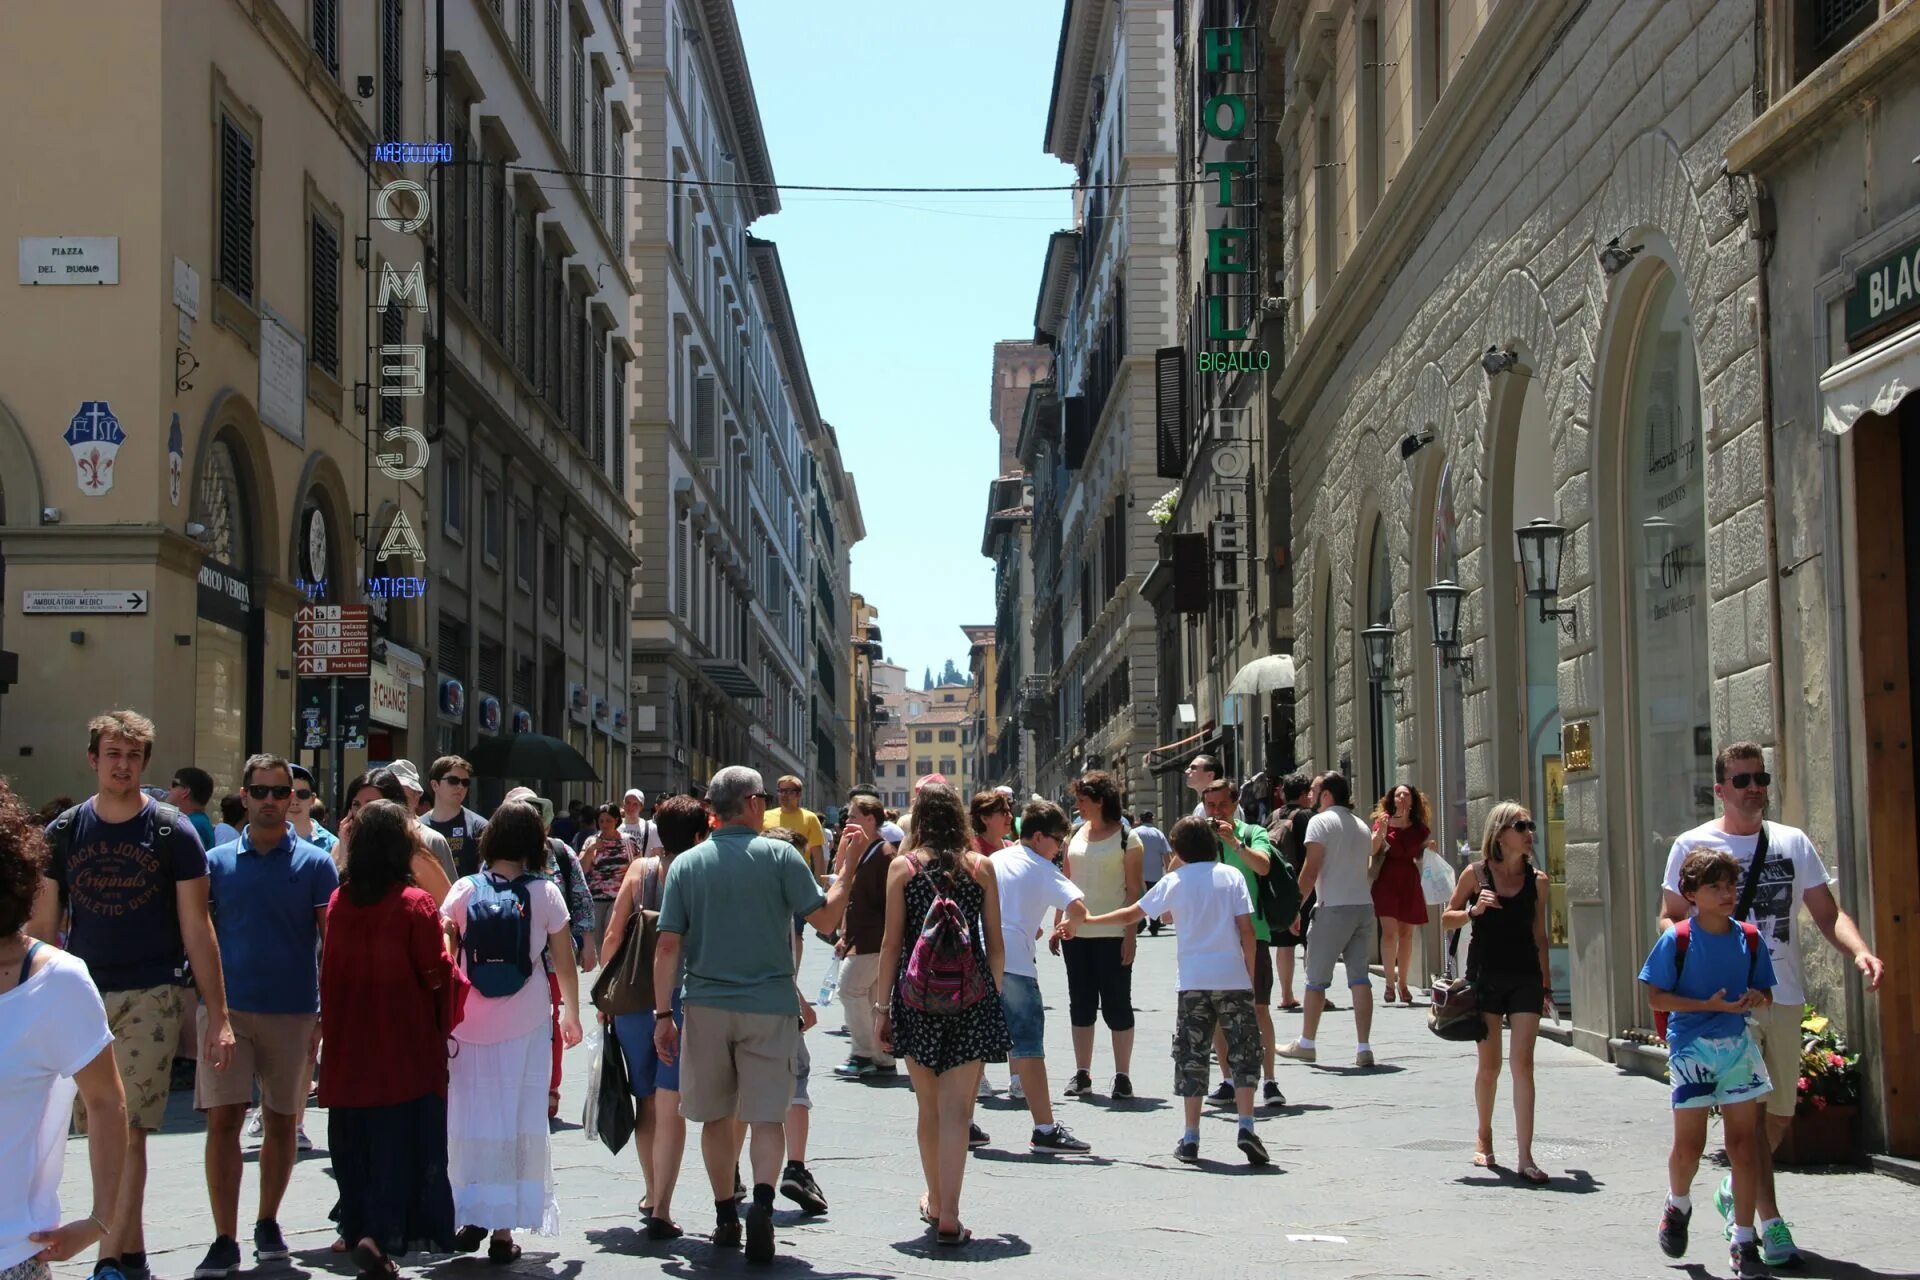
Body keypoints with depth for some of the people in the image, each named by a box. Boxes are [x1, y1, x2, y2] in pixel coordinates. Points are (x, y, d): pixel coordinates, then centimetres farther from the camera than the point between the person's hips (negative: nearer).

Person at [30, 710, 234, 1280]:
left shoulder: (172, 833, -1)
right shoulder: (64, 832, 6)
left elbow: (198, 930, 0)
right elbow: (44, 928, 9)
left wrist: (218, 1015, -4)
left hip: (149, 999, -3)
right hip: (83, 999, 3)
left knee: (129, 1131, -11)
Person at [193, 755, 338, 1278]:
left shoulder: (314, 863, 2)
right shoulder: (217, 861, 5)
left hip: (293, 1012, 0)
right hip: (228, 1007, 0)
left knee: (282, 1121, 10)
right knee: (223, 1120, -7)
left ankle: (268, 1224, 26)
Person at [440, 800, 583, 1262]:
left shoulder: (464, 891, -1)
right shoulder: (544, 894, -3)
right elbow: (565, 964, 1)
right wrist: (572, 1015, 15)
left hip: (469, 1024, 1)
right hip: (525, 1027, -1)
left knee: (471, 1120, 12)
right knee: (519, 1123, 6)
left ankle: (473, 1218, 13)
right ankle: (503, 1228, 7)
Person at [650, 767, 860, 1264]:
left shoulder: (687, 864, 1)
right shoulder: (780, 856, -5)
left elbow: (668, 946, -2)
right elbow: (826, 919, -5)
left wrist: (663, 1014, 3)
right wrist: (845, 870, 9)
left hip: (706, 1006, 2)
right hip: (769, 1005, -2)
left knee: (716, 1116, 14)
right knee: (767, 1116, 0)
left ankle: (726, 1216, 22)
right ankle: (762, 1202, -21)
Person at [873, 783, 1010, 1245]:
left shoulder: (904, 866, -1)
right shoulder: (981, 868, 2)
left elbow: (892, 943, -2)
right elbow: (996, 943, 4)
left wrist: (883, 1006, 4)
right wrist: (996, 995, 16)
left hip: (917, 997, 0)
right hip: (972, 997, 0)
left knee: (929, 1106, 15)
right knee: (957, 1109, -3)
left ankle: (936, 1203, 30)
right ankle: (948, 1217, -9)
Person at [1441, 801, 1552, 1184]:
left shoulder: (1537, 879, 5)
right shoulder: (1476, 874, -2)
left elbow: (1539, 935, 11)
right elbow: (1446, 919, 5)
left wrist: (1545, 984, 9)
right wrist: (1473, 911, -15)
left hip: (1525, 978, 1)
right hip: (1485, 976, -1)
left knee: (1523, 1065, -5)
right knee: (1489, 1065, 8)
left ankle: (1525, 1156, -6)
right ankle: (1484, 1136, 31)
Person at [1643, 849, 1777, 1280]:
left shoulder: (1749, 938, 4)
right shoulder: (1677, 940, -7)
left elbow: (1765, 991, 14)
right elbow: (1656, 997, -8)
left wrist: (1758, 999, -11)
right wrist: (1711, 1005, -17)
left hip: (1738, 1046, 3)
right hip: (1691, 1049, -3)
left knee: (1744, 1143, 0)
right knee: (1689, 1145, 1)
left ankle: (1743, 1241, 7)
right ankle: (1678, 1205, 34)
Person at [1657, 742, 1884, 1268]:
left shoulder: (1793, 843, 9)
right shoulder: (1692, 846, 1)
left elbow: (1827, 914, 6)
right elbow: (1670, 918, 5)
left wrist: (1859, 951, -13)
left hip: (1784, 996, 4)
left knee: (1780, 1114, 10)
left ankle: (1735, 1192, 33)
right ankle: (1770, 1221, -5)